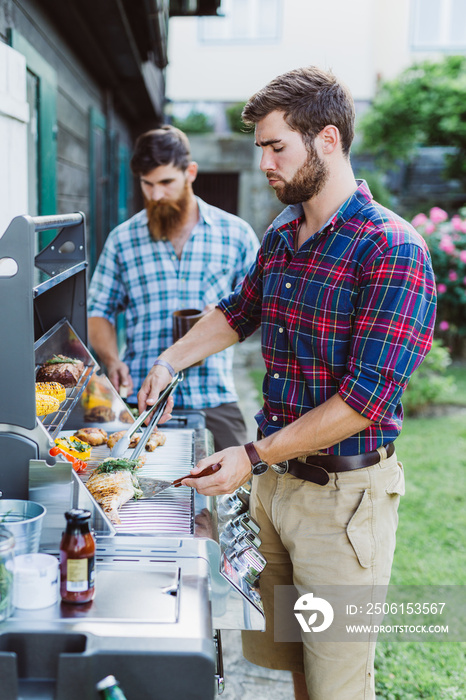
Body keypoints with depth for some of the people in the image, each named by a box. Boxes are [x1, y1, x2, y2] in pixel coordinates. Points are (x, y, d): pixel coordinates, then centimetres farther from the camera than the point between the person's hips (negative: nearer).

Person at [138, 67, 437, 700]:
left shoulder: (392, 250, -18)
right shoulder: (281, 236, 8)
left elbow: (364, 400, -22)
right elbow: (239, 312, 27)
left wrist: (254, 456, -19)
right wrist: (170, 361, 20)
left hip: (342, 497, -7)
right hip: (273, 482, 7)